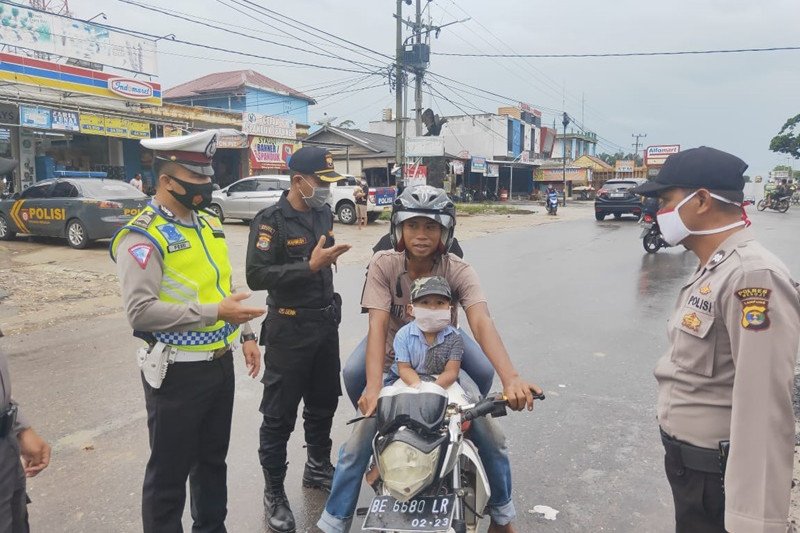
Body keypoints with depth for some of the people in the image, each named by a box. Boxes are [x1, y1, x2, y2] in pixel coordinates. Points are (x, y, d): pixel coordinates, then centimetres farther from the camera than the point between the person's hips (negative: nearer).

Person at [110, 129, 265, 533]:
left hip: (220, 363, 8)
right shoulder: (143, 236, -16)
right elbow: (140, 311, -24)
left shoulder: (209, 223, 9)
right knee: (170, 470, 9)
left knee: (213, 458, 23)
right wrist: (213, 313, -26)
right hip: (178, 371, -8)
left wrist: (245, 333, 12)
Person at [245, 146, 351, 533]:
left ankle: (318, 469, 38)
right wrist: (310, 265, -28)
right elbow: (257, 276, -24)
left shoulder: (324, 215, 8)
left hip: (326, 323, 7)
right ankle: (274, 493, 18)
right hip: (289, 329, -7)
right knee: (280, 414, 3)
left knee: (324, 403, 19)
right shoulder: (271, 221, -15)